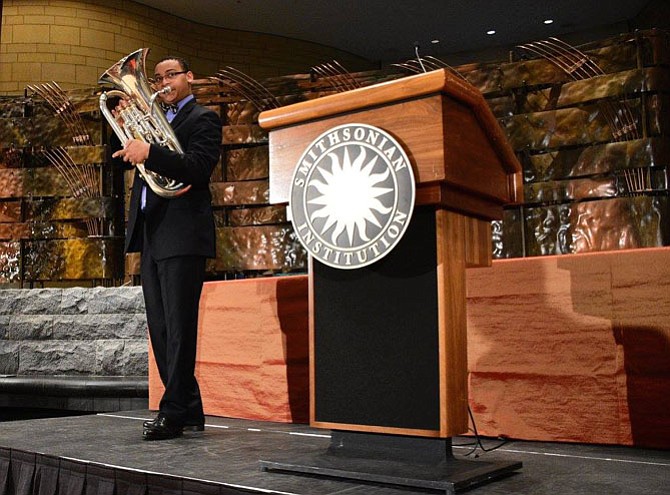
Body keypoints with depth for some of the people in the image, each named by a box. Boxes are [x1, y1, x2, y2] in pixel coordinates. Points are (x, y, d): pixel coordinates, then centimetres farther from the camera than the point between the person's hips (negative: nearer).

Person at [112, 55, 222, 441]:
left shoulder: (203, 119, 0)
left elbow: (197, 168, -16)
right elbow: (131, 159, 17)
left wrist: (149, 152, -24)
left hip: (182, 234, -9)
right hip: (152, 235, 9)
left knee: (179, 327, -7)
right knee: (160, 329, 9)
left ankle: (173, 413, -2)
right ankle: (190, 410, 16)